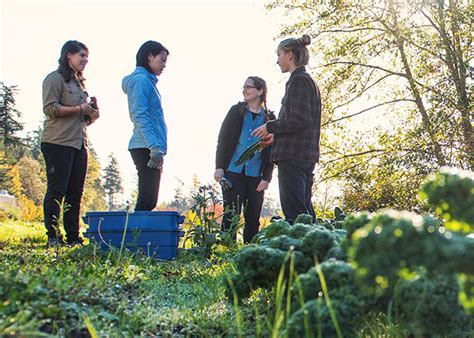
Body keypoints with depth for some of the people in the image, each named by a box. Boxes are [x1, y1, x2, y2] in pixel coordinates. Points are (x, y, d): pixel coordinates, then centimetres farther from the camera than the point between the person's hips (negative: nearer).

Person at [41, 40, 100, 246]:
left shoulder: (79, 82, 24)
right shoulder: (55, 78, 0)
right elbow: (50, 109, -12)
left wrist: (91, 115, 6)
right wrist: (80, 109, -12)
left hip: (79, 144, 8)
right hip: (58, 143, -8)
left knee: (75, 193, 6)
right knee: (57, 191, -6)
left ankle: (73, 237, 10)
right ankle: (53, 237, -2)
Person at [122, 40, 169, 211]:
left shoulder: (148, 80, 22)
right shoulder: (141, 79, -6)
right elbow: (140, 116, -17)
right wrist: (154, 147, -25)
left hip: (148, 148, 10)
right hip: (146, 147, -10)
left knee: (149, 200, 8)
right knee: (146, 201, -12)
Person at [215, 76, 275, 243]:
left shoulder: (269, 118, 7)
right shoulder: (237, 111, 7)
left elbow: (271, 151, 6)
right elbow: (223, 139, 4)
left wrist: (266, 178, -3)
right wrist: (219, 167, -7)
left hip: (255, 175, 1)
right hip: (233, 172, -1)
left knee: (253, 217, 3)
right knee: (230, 214, -5)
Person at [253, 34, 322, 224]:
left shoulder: (299, 80, -8)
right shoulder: (308, 81, 21)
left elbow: (299, 120, -18)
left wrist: (270, 127, -7)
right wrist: (277, 135, 16)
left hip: (293, 154, -10)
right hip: (306, 155, 10)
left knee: (294, 212, -11)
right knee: (304, 210, 11)